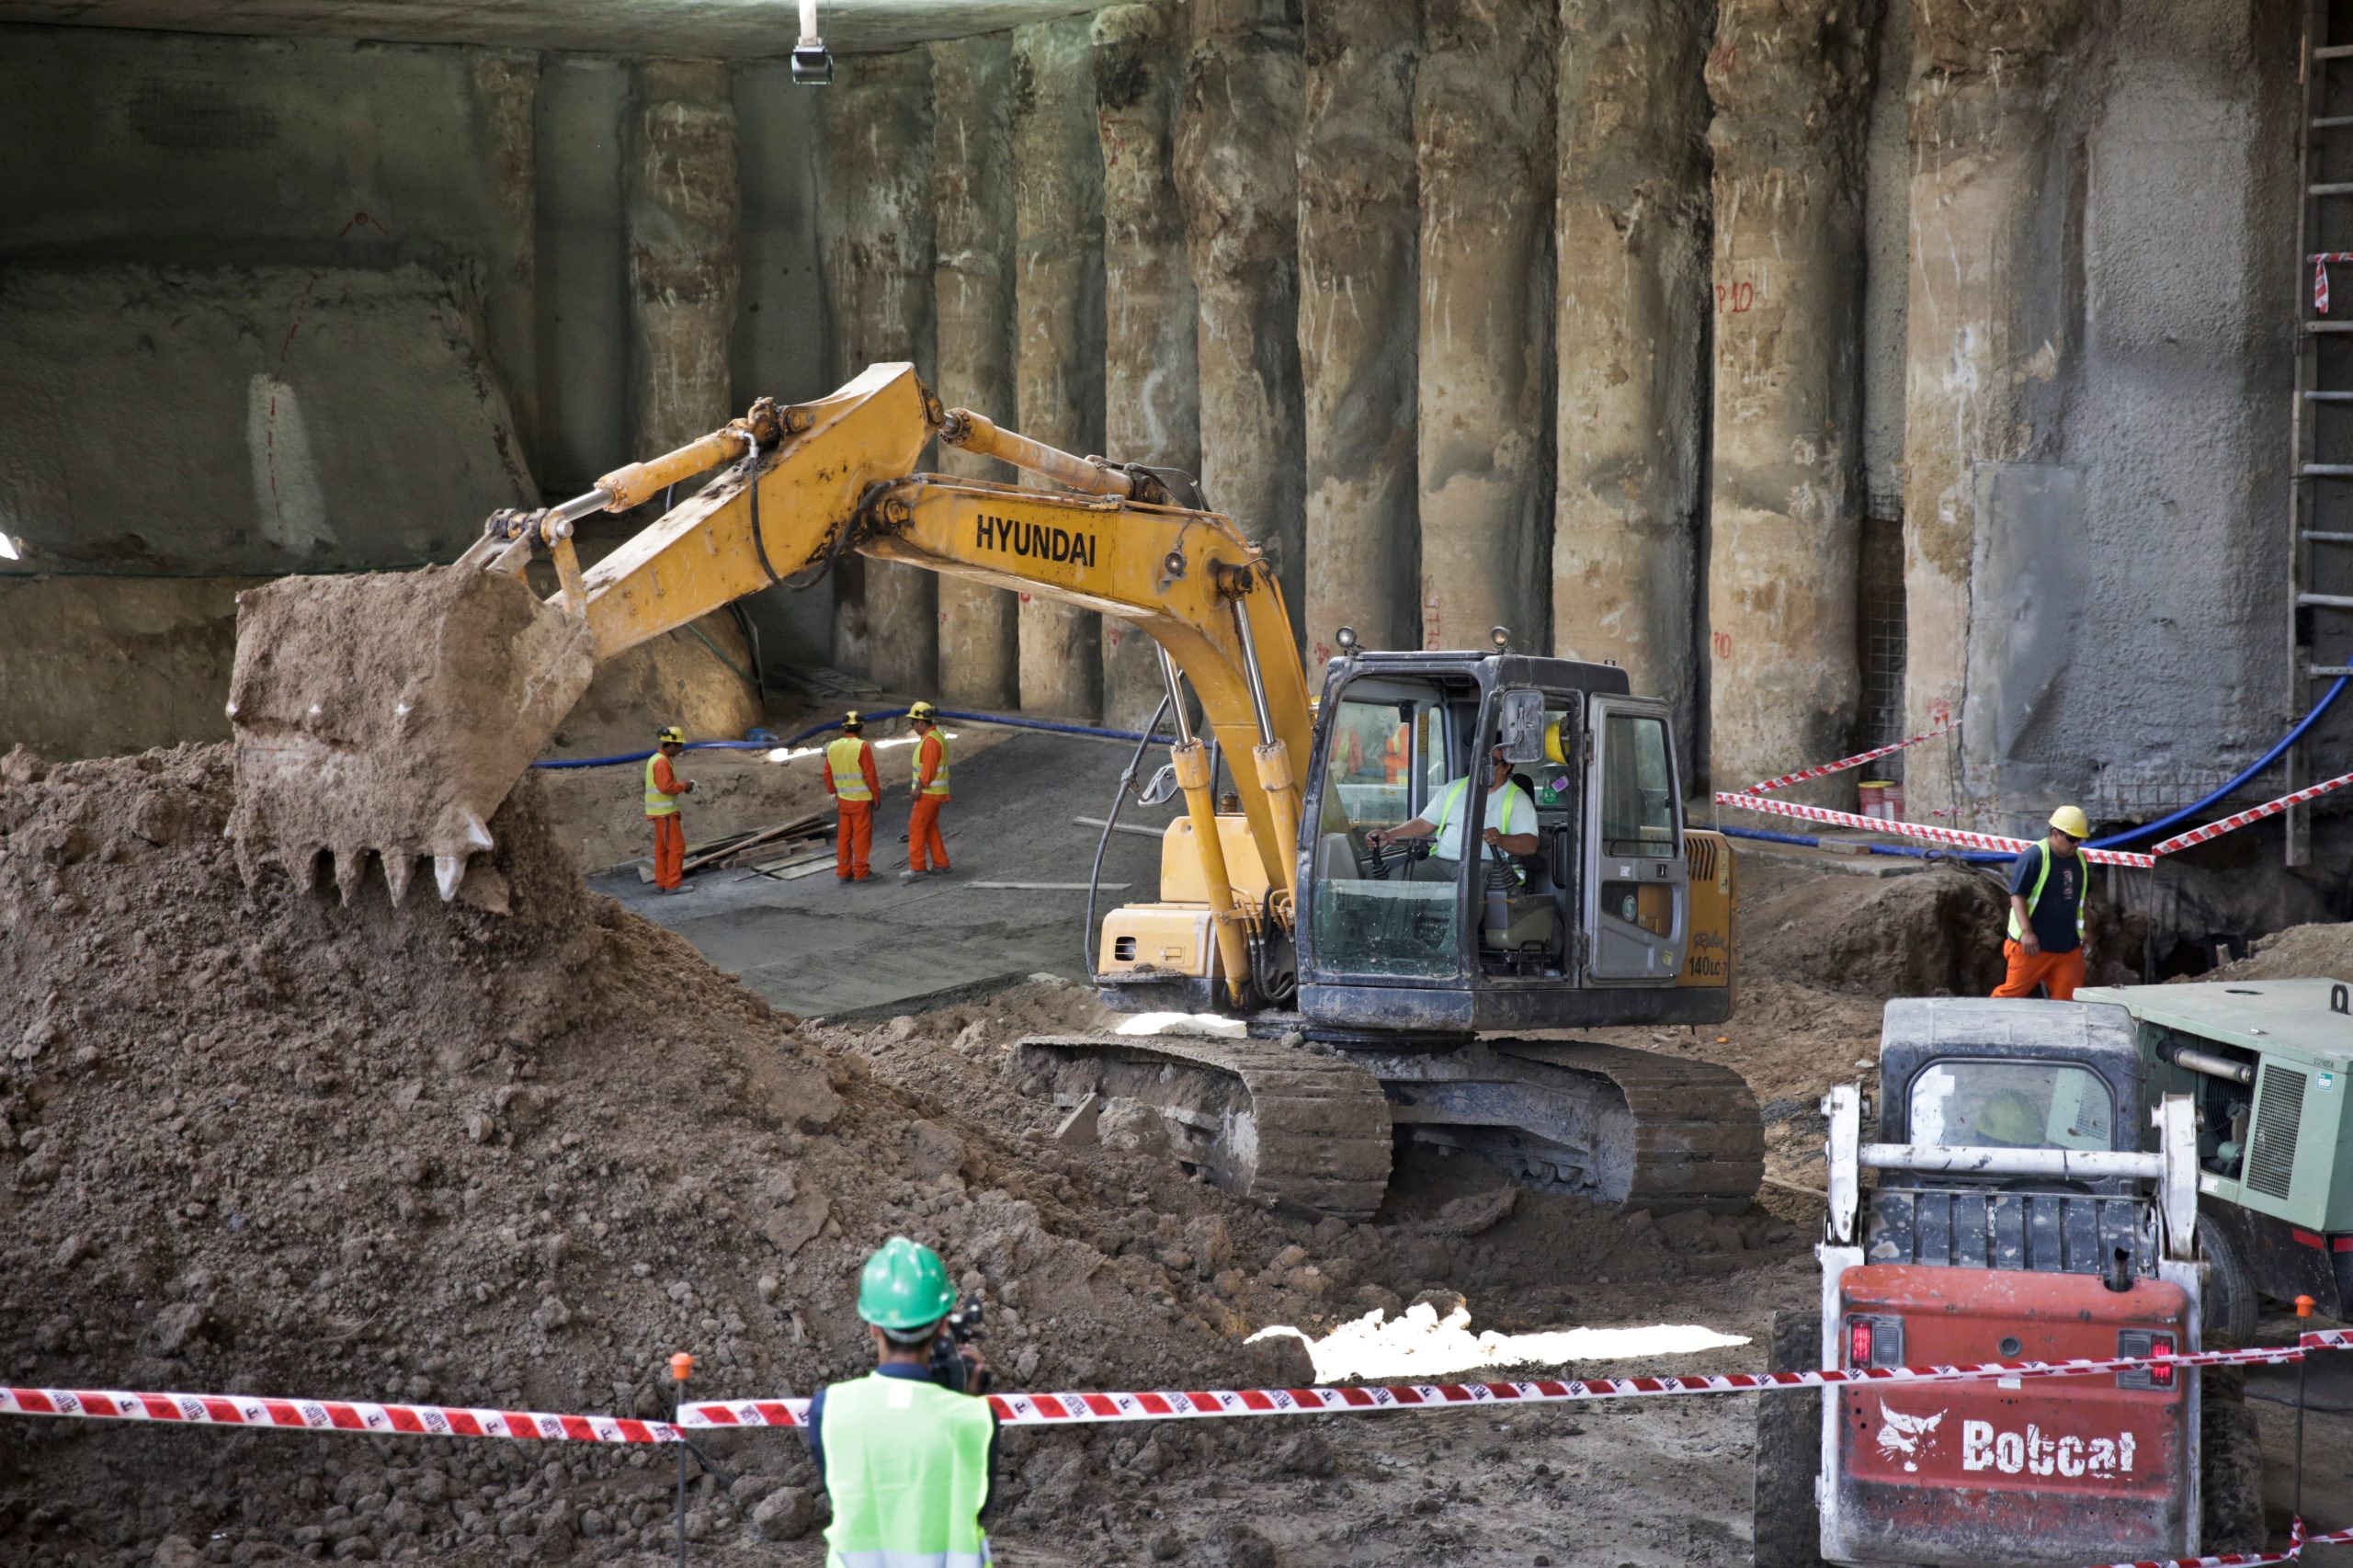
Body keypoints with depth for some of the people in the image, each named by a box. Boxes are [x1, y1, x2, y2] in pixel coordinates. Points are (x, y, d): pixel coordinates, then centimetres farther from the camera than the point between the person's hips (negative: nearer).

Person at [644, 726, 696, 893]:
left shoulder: (656, 759, 14)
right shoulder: (662, 762, -19)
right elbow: (666, 787, -26)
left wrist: (681, 785, 8)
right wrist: (683, 786, -12)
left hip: (660, 811, 10)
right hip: (665, 812, -10)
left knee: (662, 848, 13)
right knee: (677, 847, -7)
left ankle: (661, 883, 17)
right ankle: (673, 884, -8)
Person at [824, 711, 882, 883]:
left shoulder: (833, 747, 3)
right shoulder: (862, 747, -14)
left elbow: (828, 774, 8)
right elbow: (870, 775, -14)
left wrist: (833, 792, 21)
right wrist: (877, 796, -4)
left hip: (843, 798, 6)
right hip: (861, 798, -6)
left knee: (844, 835, 11)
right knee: (862, 835, 1)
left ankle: (844, 872, 14)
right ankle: (861, 872, 3)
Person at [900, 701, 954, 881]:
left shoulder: (930, 741, -19)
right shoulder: (937, 736, 13)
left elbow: (928, 768, -23)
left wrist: (919, 788, -19)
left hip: (928, 792, -10)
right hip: (936, 792, 10)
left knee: (916, 828, -7)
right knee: (931, 828, 15)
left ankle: (916, 867, -7)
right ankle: (940, 864, 17)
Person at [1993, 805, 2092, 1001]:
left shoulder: (2079, 860, 10)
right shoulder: (2034, 857, -13)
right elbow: (2017, 895, -17)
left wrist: (2084, 930, 22)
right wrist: (2026, 932, -25)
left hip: (2068, 946, 6)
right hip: (2034, 945, -6)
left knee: (2067, 999, 3)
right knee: (2012, 992, -2)